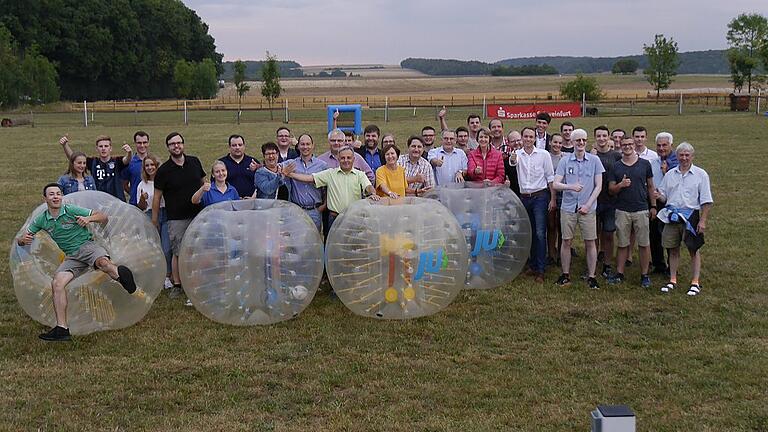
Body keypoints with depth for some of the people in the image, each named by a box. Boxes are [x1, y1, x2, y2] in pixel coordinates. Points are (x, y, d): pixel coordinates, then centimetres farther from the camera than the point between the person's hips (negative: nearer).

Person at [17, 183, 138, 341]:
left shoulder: (71, 210, -3)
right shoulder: (41, 220, 8)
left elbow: (104, 217, 0)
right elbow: (20, 240, 16)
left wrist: (89, 218, -21)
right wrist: (23, 240, -9)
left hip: (87, 246, -4)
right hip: (72, 257, 4)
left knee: (103, 262, -43)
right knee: (57, 283, -20)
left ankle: (119, 274, -17)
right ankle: (62, 328, -17)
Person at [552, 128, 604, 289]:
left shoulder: (594, 160, 2)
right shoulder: (565, 160, 2)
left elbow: (598, 185, 1)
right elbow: (555, 184, -2)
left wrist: (587, 205, -7)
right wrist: (571, 186, -21)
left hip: (588, 208, -1)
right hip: (568, 208, 1)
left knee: (590, 243, 1)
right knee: (566, 241, 5)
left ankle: (591, 277, 10)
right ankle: (565, 275, 17)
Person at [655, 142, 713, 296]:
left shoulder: (700, 174, -2)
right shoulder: (670, 174, 10)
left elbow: (706, 201, -4)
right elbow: (664, 195, 14)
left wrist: (703, 221, -11)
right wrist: (659, 196, -10)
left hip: (691, 216, -4)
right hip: (672, 216, 4)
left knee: (694, 249, 2)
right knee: (673, 249, 9)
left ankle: (695, 282, 9)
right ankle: (672, 281, 19)